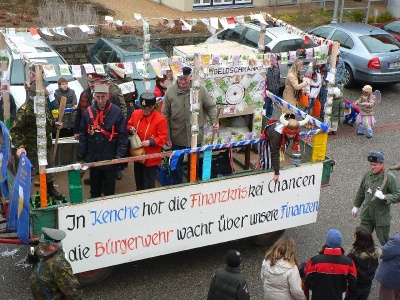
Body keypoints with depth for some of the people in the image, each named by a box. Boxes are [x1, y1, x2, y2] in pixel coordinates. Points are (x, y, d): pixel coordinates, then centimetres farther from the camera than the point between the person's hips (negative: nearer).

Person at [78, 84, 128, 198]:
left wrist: (120, 155, -14)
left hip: (110, 158, -3)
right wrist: (81, 154, 2)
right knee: (94, 189, 18)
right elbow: (83, 134, 4)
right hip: (93, 158, 3)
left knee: (109, 189, 11)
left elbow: (123, 135, -8)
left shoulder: (116, 112, -11)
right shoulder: (89, 111, -2)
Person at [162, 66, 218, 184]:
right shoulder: (170, 91, -8)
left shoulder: (201, 90, -7)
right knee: (176, 164, 13)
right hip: (177, 137, -1)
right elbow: (165, 116, -4)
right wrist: (167, 136, -4)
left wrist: (215, 120, -17)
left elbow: (211, 107, 1)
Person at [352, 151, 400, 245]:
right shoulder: (368, 174, 3)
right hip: (367, 214, 5)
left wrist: (384, 197, -29)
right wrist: (356, 206, 21)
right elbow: (361, 191, 16)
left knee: (384, 241, 5)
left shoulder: (390, 177, -15)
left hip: (382, 215, -5)